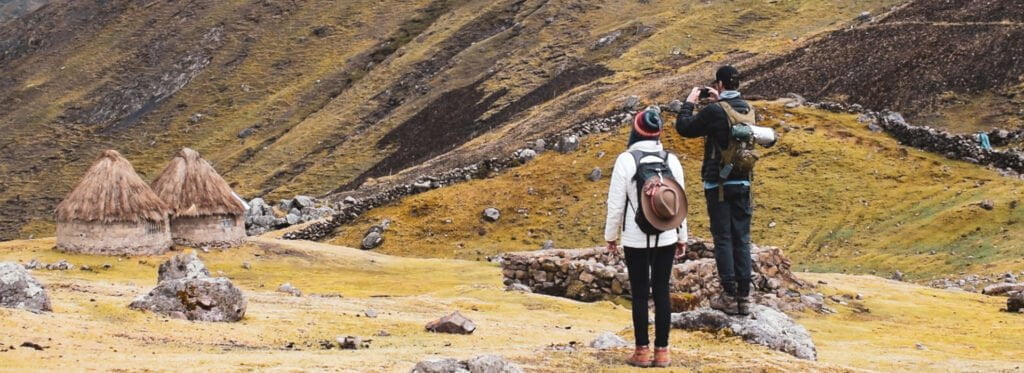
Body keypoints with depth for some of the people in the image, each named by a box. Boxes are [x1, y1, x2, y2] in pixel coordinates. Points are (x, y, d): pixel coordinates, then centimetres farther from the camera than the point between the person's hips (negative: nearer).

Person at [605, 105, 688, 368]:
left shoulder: (626, 160, -10)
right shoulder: (671, 160, 1)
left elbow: (616, 202, -8)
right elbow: (680, 202, 5)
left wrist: (611, 236, 3)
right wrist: (682, 238, 14)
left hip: (635, 240, -3)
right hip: (666, 238, 3)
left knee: (640, 294, 3)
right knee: (662, 292, 7)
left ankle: (642, 351, 5)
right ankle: (662, 351, 8)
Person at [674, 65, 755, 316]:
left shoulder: (714, 111, -17)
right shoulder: (747, 109, 3)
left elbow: (683, 127, -7)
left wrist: (689, 103, 5)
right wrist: (719, 101, 21)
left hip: (719, 184, -5)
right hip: (743, 183, 5)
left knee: (723, 239, 0)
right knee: (742, 239, 8)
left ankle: (729, 297, 1)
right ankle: (744, 296, 9)